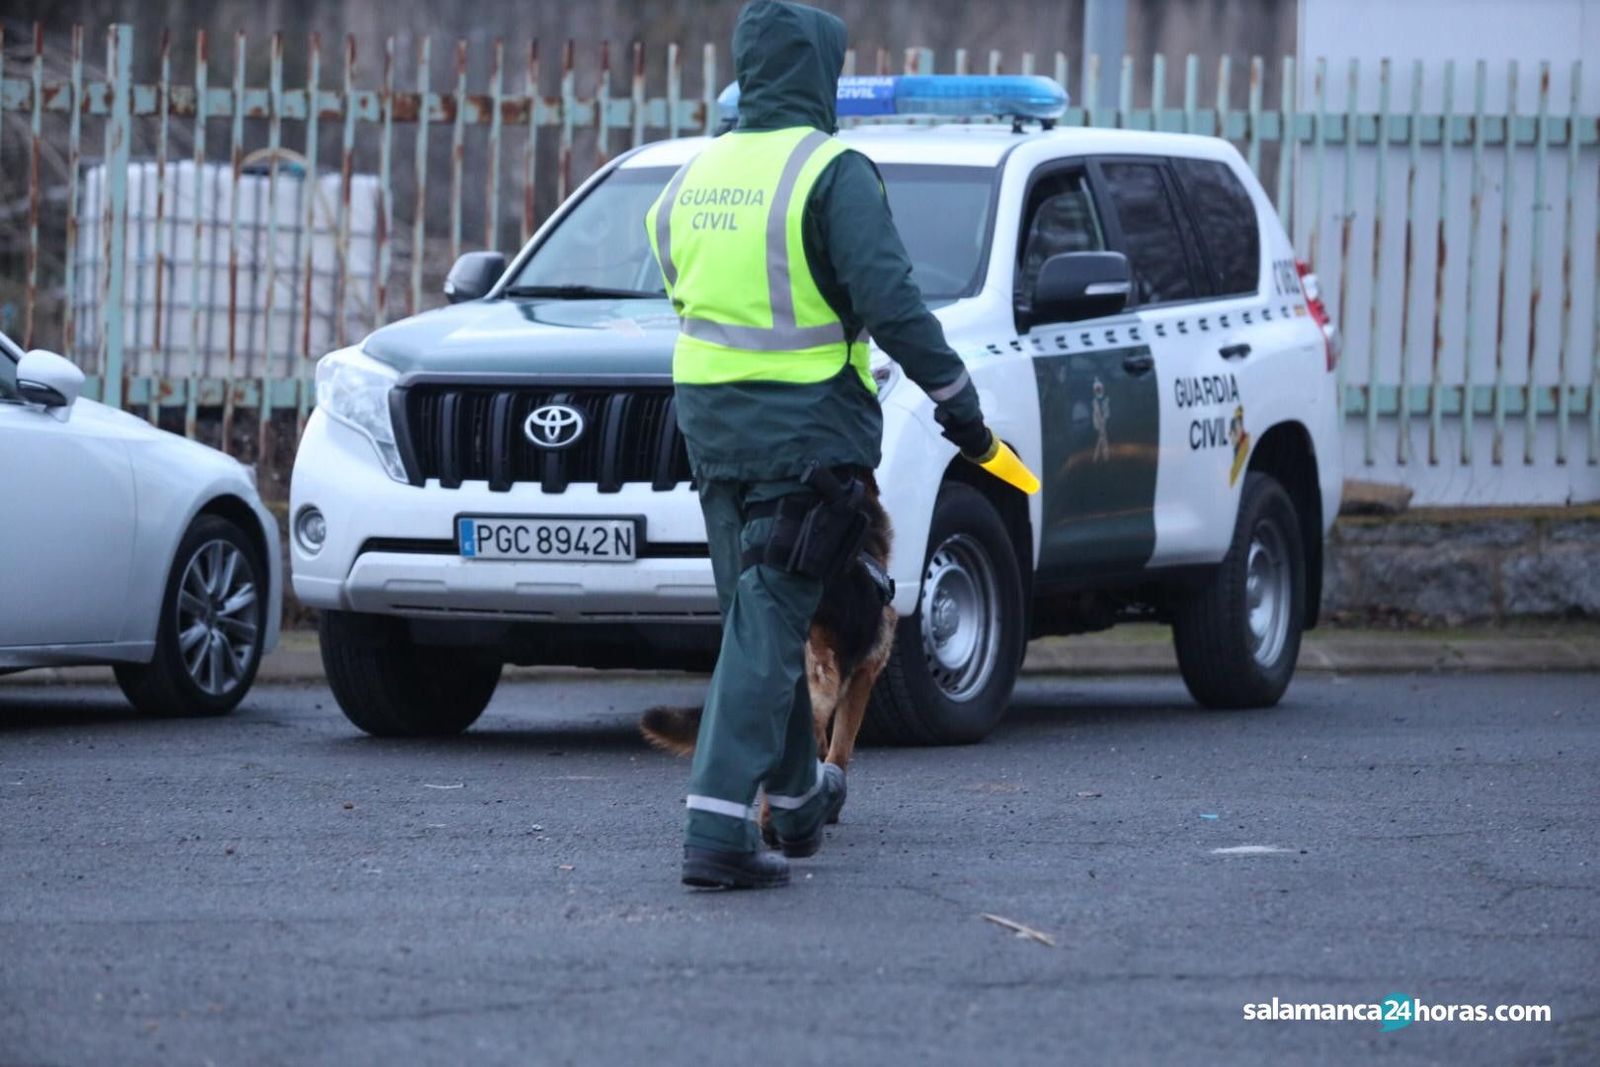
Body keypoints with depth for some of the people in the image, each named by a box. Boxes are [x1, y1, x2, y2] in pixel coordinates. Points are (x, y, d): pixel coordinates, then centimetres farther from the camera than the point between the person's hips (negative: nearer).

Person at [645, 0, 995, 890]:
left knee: (763, 613, 20)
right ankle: (718, 830, -14)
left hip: (711, 421, 7)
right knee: (768, 624, -6)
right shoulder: (832, 173, -12)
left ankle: (798, 799, 34)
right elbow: (891, 301, -18)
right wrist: (957, 399, -10)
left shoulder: (693, 181, 10)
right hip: (805, 427, -7)